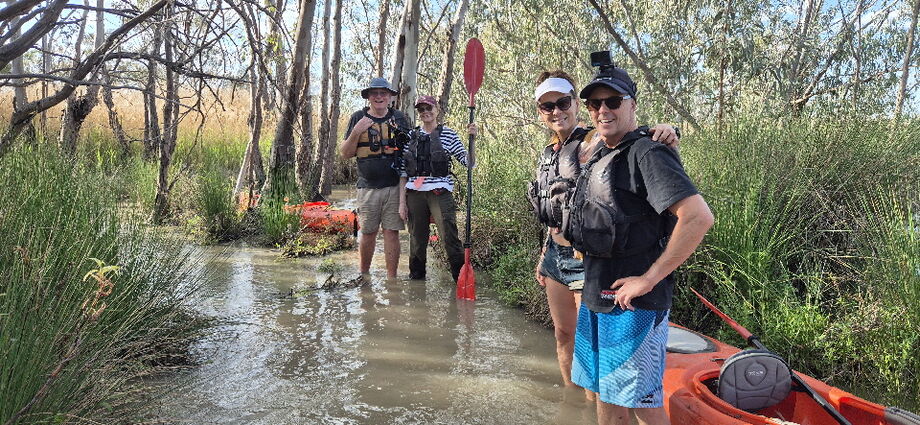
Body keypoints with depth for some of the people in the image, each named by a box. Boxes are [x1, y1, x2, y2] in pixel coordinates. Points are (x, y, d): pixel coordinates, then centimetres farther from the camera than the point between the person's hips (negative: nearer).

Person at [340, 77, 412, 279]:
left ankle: (392, 278, 9)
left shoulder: (399, 118, 9)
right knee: (367, 233, 6)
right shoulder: (358, 118, 7)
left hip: (394, 186, 0)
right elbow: (346, 154, 6)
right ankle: (363, 275, 23)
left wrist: (407, 184, 1)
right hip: (368, 186, 0)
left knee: (391, 232, 0)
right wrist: (357, 131, -10)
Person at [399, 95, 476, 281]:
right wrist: (402, 201, 7)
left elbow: (467, 162, 0)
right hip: (414, 194, 3)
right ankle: (415, 278, 26)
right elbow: (403, 171, 11)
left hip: (440, 193, -3)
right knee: (417, 240, 11)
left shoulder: (448, 134, 3)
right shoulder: (411, 136, 11)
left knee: (450, 238, -9)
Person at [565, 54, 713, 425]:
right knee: (605, 392, 19)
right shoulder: (599, 158, 13)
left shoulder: (646, 154, -14)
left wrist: (648, 279, -22)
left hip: (632, 303, -8)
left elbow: (699, 217, -26)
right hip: (596, 297, 9)